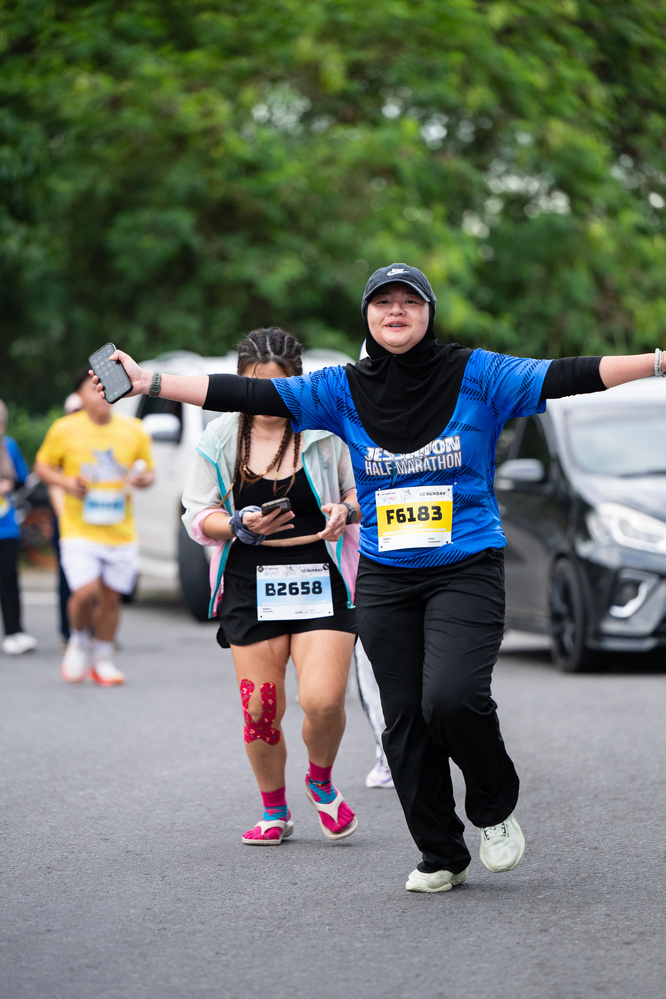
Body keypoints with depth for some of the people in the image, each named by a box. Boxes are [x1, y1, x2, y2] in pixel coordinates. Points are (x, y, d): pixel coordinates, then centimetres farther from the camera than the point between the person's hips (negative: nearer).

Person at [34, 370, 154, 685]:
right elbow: (42, 466, 7)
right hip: (79, 531, -3)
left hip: (121, 532, 3)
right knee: (86, 592, -17)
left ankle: (103, 659, 26)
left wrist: (141, 479, -9)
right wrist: (66, 483, -12)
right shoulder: (64, 430, -4)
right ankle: (80, 641, 13)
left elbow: (148, 473, 15)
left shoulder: (133, 432, 4)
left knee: (111, 597, 6)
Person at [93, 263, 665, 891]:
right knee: (405, 720, 3)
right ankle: (441, 857, 17)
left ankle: (495, 806, 6)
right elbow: (249, 396, 2)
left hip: (466, 571, -3)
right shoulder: (343, 391, 5)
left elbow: (560, 378, -8)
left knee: (452, 697, -22)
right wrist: (149, 382, -5)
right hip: (385, 580, 3)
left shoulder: (475, 375, -2)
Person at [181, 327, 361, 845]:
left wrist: (346, 511, -13)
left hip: (322, 583, -2)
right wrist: (242, 525, -12)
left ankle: (321, 781, 17)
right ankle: (275, 812, 24)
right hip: (251, 585, 2)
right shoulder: (221, 438, 3)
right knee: (261, 709, 1)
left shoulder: (328, 429, -2)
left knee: (323, 700, -15)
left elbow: (366, 490, 9)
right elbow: (198, 518, 7)